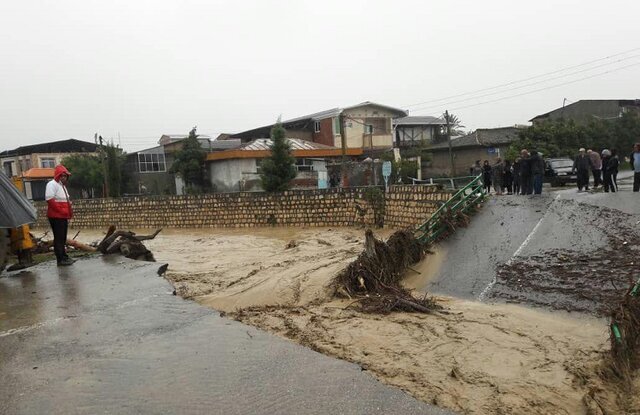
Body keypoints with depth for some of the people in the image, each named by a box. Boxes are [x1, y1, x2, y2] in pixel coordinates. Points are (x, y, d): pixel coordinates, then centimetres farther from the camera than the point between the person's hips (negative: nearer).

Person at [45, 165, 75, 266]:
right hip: (56, 217, -9)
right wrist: (61, 210, -20)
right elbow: (49, 199, -21)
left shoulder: (62, 185, 20)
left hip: (63, 217, 10)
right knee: (58, 238, -7)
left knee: (63, 238, 15)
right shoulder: (52, 184, -10)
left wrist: (69, 211, 12)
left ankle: (64, 257, 22)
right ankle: (60, 259, -4)